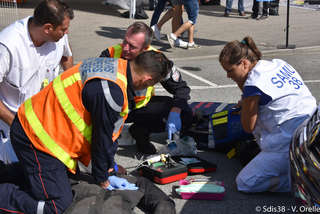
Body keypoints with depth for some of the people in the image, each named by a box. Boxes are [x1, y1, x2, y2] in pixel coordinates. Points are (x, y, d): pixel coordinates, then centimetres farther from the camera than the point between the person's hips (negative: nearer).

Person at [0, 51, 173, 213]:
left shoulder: (117, 66, 4)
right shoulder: (110, 90, -28)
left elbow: (109, 131, 12)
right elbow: (102, 139, -15)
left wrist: (108, 171, 17)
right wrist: (103, 181, 2)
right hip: (35, 138, -10)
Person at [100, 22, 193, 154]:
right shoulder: (111, 54, -21)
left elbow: (181, 88, -10)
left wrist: (175, 113, -27)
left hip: (142, 106, 2)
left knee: (184, 114, -18)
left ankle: (141, 131, 1)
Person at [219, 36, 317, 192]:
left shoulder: (253, 84, -12)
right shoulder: (279, 64, 13)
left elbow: (248, 127, 1)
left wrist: (243, 105, 16)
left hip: (292, 144, -9)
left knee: (244, 183, 1)